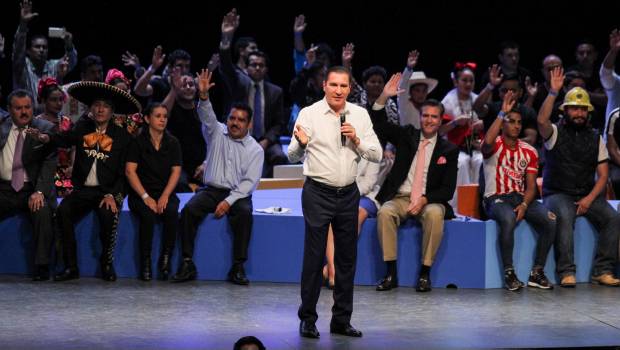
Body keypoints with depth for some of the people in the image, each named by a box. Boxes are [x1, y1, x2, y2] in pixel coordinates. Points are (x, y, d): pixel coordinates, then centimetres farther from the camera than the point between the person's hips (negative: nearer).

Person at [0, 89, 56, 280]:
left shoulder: (46, 129, 2)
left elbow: (49, 163, -8)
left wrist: (39, 192, -20)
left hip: (31, 190, -2)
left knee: (43, 210, -32)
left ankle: (41, 267, -25)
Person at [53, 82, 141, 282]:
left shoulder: (122, 136, 4)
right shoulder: (82, 128, 12)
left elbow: (123, 172, -2)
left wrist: (111, 195, -14)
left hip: (109, 191, -2)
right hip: (82, 190, 2)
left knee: (108, 214, -33)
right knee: (63, 211, -26)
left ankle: (107, 264, -13)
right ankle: (71, 267, -20)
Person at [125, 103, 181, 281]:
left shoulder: (172, 143, 9)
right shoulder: (138, 141, 1)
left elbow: (176, 171, 3)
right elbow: (130, 171, -6)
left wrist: (165, 196, -12)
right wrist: (146, 197, -15)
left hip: (165, 193, 2)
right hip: (140, 193, -2)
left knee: (172, 212, -30)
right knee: (148, 215, -33)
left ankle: (166, 259, -19)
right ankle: (145, 262, -22)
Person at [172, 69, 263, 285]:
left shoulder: (255, 149, 4)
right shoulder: (217, 133, 9)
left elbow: (250, 182, -4)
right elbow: (207, 117, -11)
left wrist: (229, 201, -17)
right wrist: (203, 95, -32)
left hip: (238, 194, -1)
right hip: (211, 190, 2)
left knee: (244, 213, -34)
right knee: (189, 209, -26)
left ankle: (238, 267, -29)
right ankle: (187, 263, -25)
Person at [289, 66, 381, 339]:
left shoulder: (360, 115, 5)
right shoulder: (309, 114, -5)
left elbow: (377, 155, 4)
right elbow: (293, 156, -3)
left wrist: (356, 140, -12)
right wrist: (301, 144, -25)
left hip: (348, 193, 4)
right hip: (318, 193, -4)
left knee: (347, 259, 9)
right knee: (314, 257, -3)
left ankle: (341, 320, 18)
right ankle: (307, 319, 6)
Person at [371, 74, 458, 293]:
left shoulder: (448, 150, 6)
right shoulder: (407, 136, 12)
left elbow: (448, 190, 1)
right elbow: (379, 126, 2)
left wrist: (424, 199, -17)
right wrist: (384, 97, -14)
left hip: (429, 201, -1)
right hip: (400, 198, 1)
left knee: (435, 214, -36)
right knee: (385, 212, -31)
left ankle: (425, 273, -27)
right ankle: (391, 274, -28)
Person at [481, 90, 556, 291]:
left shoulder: (529, 151, 11)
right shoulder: (495, 145, -2)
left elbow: (531, 186, 8)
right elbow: (487, 143, -31)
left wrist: (524, 205, -13)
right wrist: (502, 113, -29)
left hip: (521, 198, 5)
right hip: (496, 199, -5)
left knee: (550, 220, -23)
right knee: (508, 218, -39)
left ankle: (537, 273, -13)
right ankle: (509, 273, -29)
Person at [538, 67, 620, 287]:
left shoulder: (595, 138, 12)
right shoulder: (555, 133, 3)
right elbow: (542, 121, -22)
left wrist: (589, 199, -8)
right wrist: (553, 92, -29)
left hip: (588, 195, 4)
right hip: (557, 194, -3)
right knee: (564, 218, -35)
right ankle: (567, 272, -33)